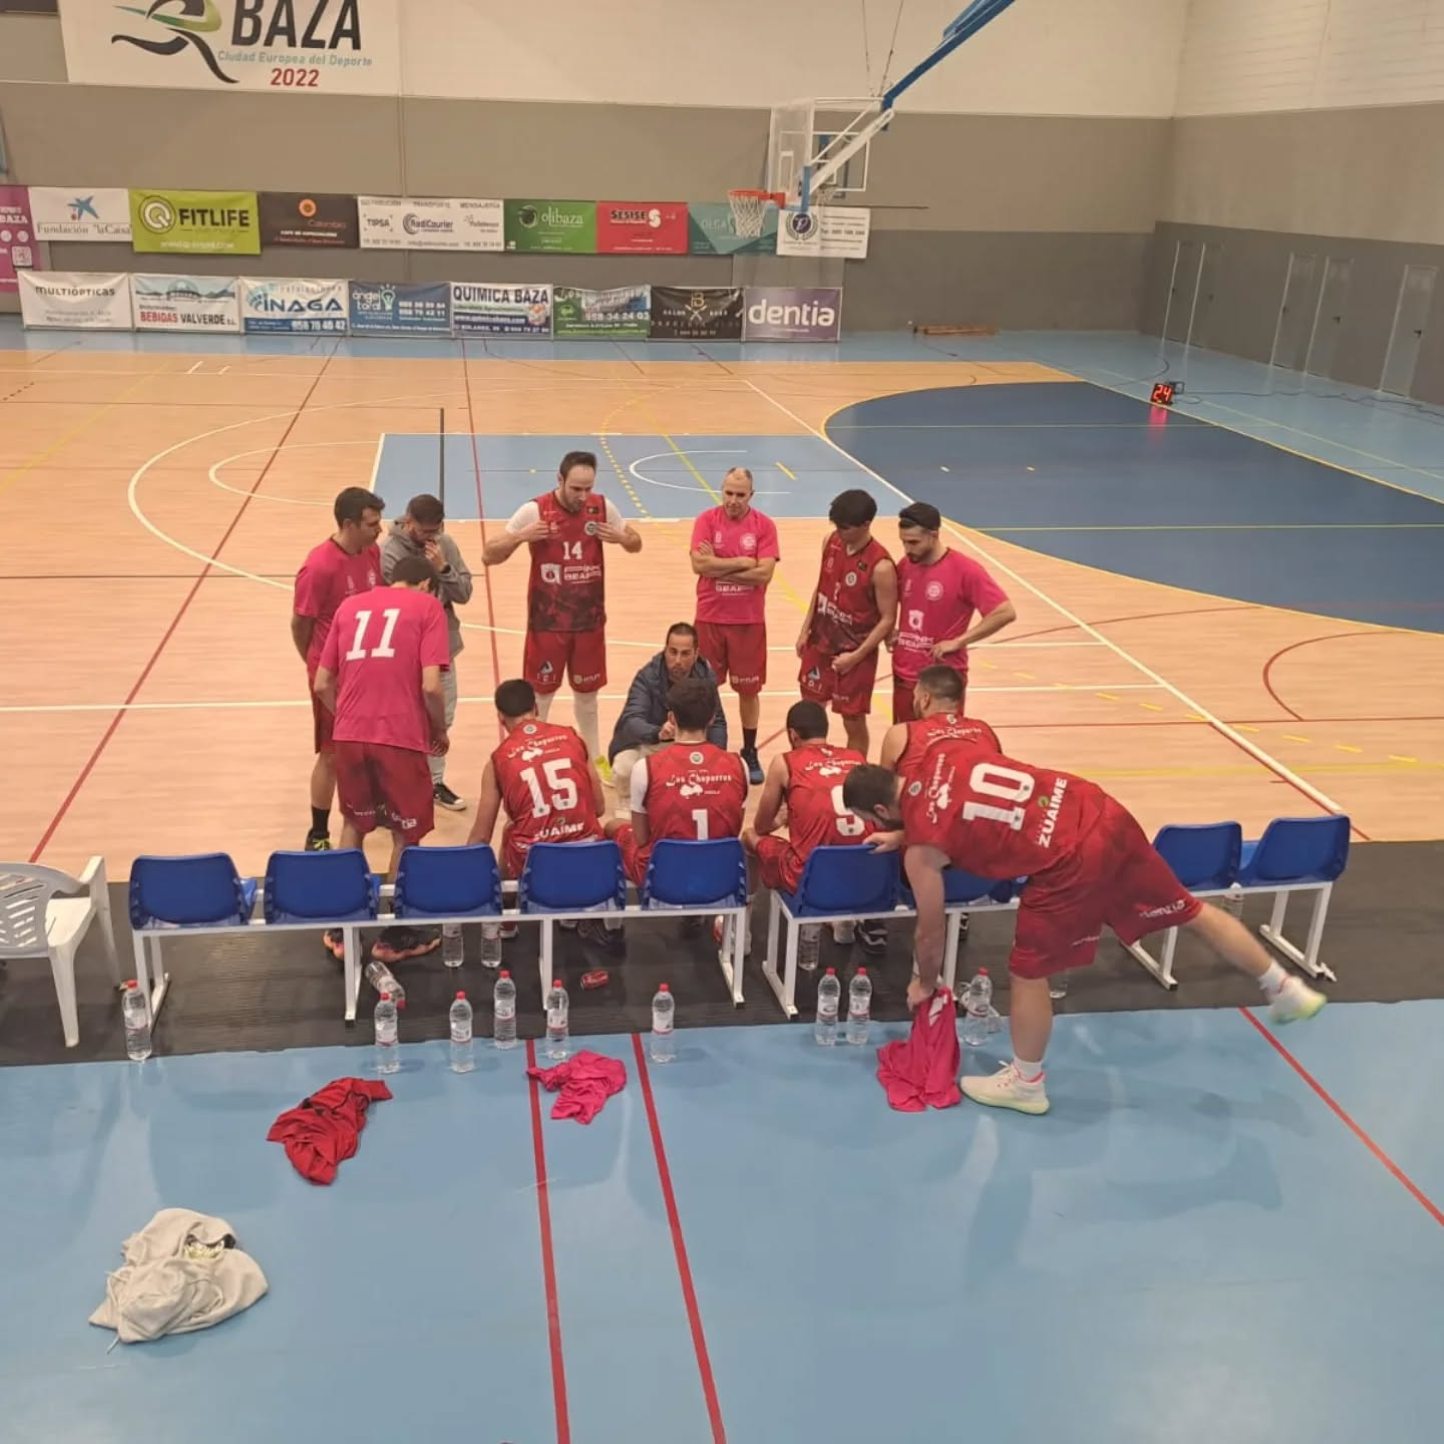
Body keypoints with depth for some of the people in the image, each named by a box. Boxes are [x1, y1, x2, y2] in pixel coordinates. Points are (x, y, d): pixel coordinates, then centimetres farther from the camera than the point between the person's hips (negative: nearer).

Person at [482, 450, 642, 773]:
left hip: (590, 621, 3)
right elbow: (489, 556, -12)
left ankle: (594, 757, 33)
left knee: (587, 693, 18)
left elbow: (636, 543, 10)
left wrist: (621, 537, -14)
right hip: (547, 623, -3)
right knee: (539, 694, 7)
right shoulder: (534, 511, -14)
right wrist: (519, 537, -31)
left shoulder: (602, 507, -4)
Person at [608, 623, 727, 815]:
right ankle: (627, 803, 3)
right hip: (642, 743, -4)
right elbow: (631, 721, -41)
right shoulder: (647, 677, -27)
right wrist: (658, 733, -64)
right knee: (624, 769, -35)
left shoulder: (706, 676, -14)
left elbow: (717, 723, -8)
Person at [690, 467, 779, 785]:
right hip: (710, 618, 0)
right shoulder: (706, 520, -4)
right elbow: (699, 564, -17)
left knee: (749, 689, 9)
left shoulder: (764, 525, -5)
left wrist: (718, 567, -15)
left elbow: (764, 573, -15)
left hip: (749, 621, 0)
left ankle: (750, 753, 23)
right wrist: (742, 562, -17)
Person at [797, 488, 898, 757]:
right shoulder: (831, 542, -3)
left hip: (855, 654, -6)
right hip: (820, 644, 7)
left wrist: (856, 656, -19)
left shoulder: (880, 566, -23)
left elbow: (888, 619, -18)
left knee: (854, 723, 6)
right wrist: (805, 630, 8)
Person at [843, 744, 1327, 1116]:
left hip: (1070, 865, -7)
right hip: (1102, 814, 7)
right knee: (1190, 913, 24)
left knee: (1028, 973, 13)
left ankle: (1025, 1085, 32)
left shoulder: (921, 850, -4)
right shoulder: (944, 751, 10)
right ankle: (1286, 990, 40)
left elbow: (930, 929, 10)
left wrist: (925, 983, 28)